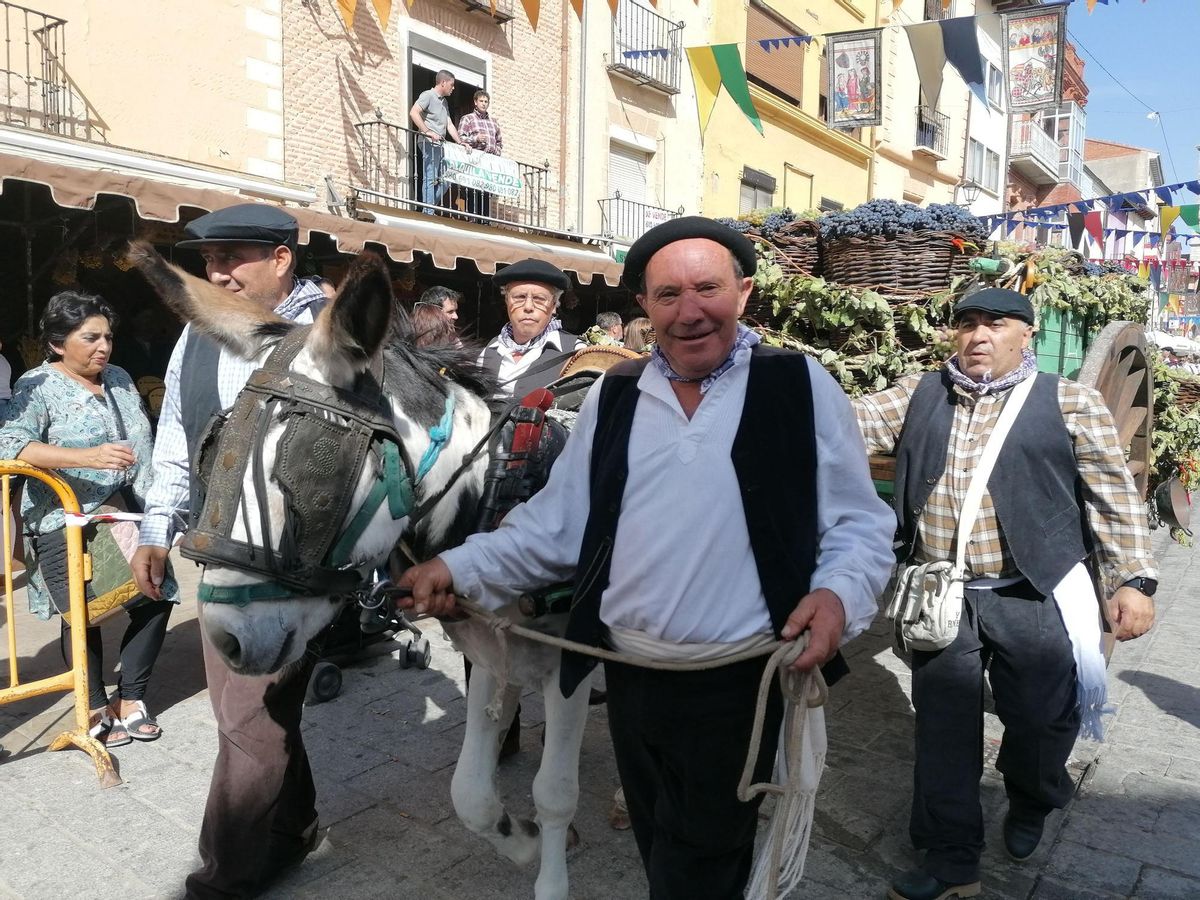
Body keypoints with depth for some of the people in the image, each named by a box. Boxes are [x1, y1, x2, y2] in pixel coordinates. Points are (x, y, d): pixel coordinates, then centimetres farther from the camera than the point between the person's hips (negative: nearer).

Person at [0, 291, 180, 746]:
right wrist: (88, 456, -31)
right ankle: (96, 708, 16)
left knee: (156, 598, 0)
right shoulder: (39, 386, -5)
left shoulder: (120, 379, 14)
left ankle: (130, 698, 17)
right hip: (65, 524, -6)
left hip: (123, 516, 6)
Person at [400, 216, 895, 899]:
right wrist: (462, 567, -3)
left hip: (739, 684, -4)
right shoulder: (613, 397, 4)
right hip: (629, 676, 4)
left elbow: (861, 523, -2)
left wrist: (839, 593, -21)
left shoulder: (800, 386, -6)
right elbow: (557, 521, 6)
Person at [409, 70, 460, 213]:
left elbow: (449, 125, 23)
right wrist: (428, 132, -22)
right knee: (430, 179, -11)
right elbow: (413, 113, -17)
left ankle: (429, 209, 14)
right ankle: (428, 213, -10)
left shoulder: (444, 102, 23)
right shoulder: (428, 95, -4)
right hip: (429, 144, -9)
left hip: (440, 145, 9)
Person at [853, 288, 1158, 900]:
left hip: (1034, 598, -1)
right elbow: (851, 424, -2)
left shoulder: (1069, 403, 0)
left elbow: (1114, 492, -1)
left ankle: (1029, 808, 47)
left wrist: (1133, 578, -5)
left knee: (1040, 722, 13)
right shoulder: (918, 396, 7)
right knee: (943, 729, 9)